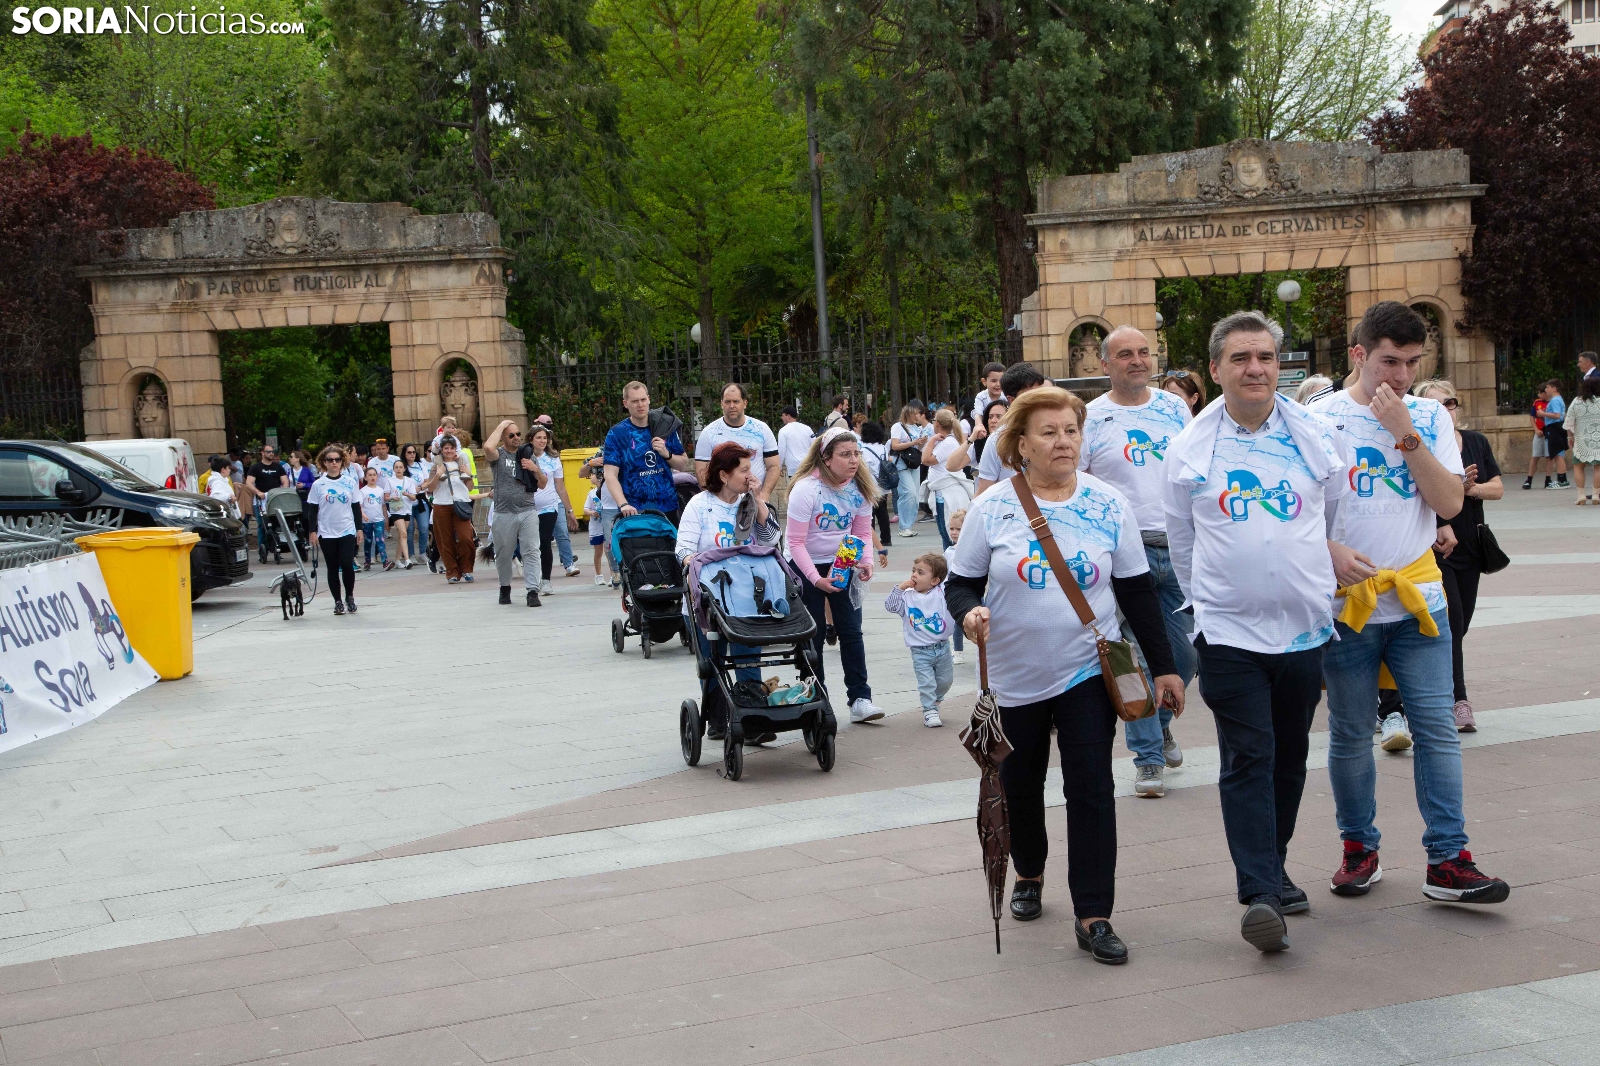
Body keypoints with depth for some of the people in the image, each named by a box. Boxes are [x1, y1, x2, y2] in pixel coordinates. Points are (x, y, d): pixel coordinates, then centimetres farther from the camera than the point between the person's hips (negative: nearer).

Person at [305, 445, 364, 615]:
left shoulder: (349, 483, 4)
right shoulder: (318, 485, 1)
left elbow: (356, 507, 8)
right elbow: (312, 510, 3)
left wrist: (359, 529, 5)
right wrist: (313, 531, -2)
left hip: (348, 531, 0)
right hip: (327, 533, 0)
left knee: (347, 564, -11)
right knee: (333, 568, 4)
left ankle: (349, 596, 10)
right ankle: (338, 601, 13)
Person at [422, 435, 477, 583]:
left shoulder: (462, 464, 13)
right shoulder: (437, 466, 8)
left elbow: (470, 488, 15)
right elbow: (430, 488, 3)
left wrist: (469, 475, -1)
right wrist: (437, 475, -10)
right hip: (442, 506, 0)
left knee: (465, 538, -12)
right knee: (447, 541, -1)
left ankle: (466, 570, 2)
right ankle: (453, 573, 6)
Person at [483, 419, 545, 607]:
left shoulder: (529, 455, 13)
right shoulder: (498, 455, 3)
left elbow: (543, 484, 14)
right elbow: (488, 447, -23)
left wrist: (536, 470, -7)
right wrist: (501, 426, -10)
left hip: (528, 512, 2)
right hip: (504, 514, -2)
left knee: (532, 552, -8)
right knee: (503, 555, 8)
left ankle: (532, 591, -11)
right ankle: (505, 588, 27)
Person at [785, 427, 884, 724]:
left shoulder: (860, 487, -6)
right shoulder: (806, 489, -23)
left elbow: (863, 531, 3)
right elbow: (796, 542, -22)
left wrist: (866, 562, -16)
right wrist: (816, 578, -30)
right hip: (806, 567, -4)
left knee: (851, 631, 1)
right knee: (813, 637, 3)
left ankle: (859, 699, 6)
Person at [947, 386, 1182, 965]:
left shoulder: (1110, 505, -1)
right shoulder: (992, 508, -4)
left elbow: (1137, 591, 4)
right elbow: (960, 583, 0)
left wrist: (1163, 666, 3)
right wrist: (969, 612, -23)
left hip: (1089, 671, 0)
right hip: (1017, 676, 1)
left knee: (1091, 788, -7)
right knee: (1020, 784, 15)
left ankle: (1093, 916, -2)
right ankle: (1028, 875, 41)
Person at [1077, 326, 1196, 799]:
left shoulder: (1175, 408, 9)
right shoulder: (1090, 417, -2)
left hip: (1180, 547, 4)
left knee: (1184, 654, 10)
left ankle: (1160, 721, 37)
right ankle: (1149, 756, 9)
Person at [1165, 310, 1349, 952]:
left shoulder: (1314, 435, 2)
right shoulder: (1189, 448, -1)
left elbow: (1340, 519, 16)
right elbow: (1181, 539, 11)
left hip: (1306, 627, 3)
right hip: (1228, 632, -2)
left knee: (1289, 757, 13)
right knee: (1247, 759, -9)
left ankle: (1273, 869, 30)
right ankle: (1259, 895, -12)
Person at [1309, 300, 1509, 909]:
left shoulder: (1430, 418, 6)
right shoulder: (1320, 417, -1)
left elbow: (1450, 502, -4)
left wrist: (1406, 433, -12)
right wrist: (1331, 550, -17)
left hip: (1418, 596, 2)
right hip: (1345, 600, -2)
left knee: (1437, 727, -2)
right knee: (1350, 733, 7)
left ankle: (1447, 860, 3)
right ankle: (1359, 850, 22)